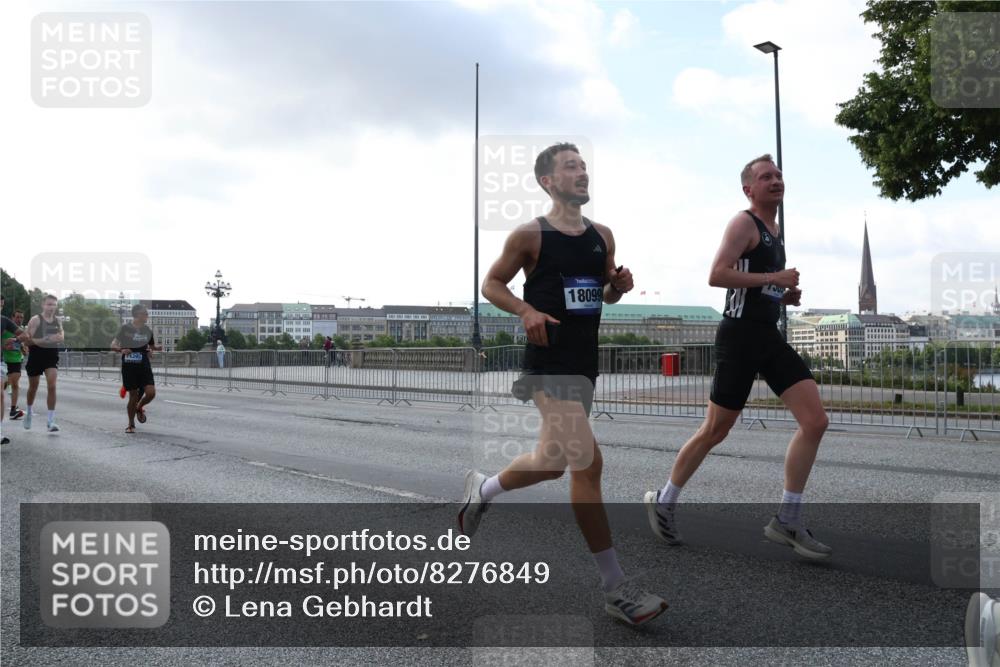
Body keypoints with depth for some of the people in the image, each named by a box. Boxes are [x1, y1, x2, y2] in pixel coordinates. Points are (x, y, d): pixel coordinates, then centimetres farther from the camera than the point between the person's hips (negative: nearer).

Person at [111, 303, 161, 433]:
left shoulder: (147, 330, 7)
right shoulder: (126, 328, -4)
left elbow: (152, 347, 20)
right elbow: (113, 345, -3)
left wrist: (157, 348, -3)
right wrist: (121, 350, -23)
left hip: (144, 366, 3)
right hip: (129, 366, -3)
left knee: (151, 393, -12)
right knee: (133, 396, 0)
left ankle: (139, 408, 21)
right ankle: (131, 424, 19)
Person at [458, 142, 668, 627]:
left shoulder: (602, 236, 11)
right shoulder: (530, 234, -5)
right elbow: (491, 284, 1)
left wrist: (619, 285, -2)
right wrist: (526, 310, -17)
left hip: (585, 359, 7)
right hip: (549, 359, -7)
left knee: (555, 460, 18)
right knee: (587, 462, -15)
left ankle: (482, 488, 47)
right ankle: (616, 589, -7)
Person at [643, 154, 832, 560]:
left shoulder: (773, 231, 20)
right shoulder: (744, 223, -8)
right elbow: (717, 275, -22)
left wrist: (784, 295, 11)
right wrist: (773, 278, -19)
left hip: (769, 336, 8)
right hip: (740, 336, -8)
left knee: (815, 422, -5)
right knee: (714, 432, 1)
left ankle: (787, 521, 2)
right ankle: (663, 502, 21)